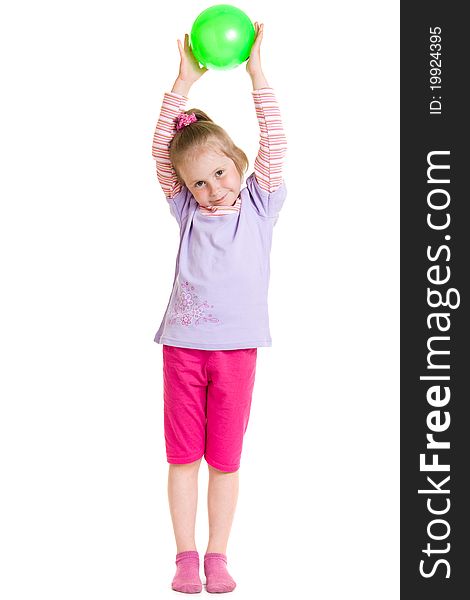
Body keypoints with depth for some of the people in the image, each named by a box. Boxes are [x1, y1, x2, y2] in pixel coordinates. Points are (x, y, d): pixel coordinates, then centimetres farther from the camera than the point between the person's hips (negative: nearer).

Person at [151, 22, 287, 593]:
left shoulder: (259, 203, 5)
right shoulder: (187, 208, 6)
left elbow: (274, 145, -6)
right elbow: (161, 151, -2)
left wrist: (256, 74, -11)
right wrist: (184, 82, -8)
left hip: (237, 347, -1)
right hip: (183, 345, 1)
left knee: (224, 459, 5)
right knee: (183, 456, 4)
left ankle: (217, 556, 16)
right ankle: (186, 556, 14)